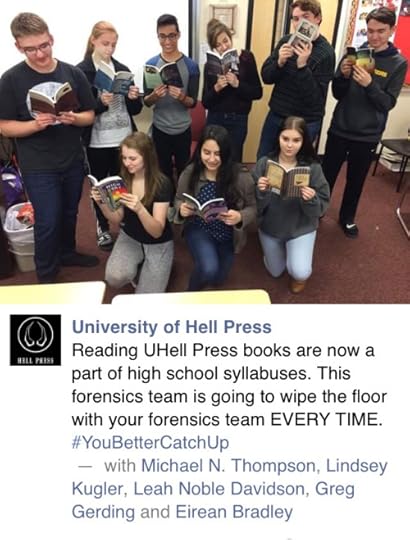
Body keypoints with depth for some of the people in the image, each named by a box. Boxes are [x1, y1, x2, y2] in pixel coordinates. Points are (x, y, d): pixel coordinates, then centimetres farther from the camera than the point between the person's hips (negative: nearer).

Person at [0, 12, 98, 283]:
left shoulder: (73, 73, -3)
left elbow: (90, 115, 3)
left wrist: (74, 118, -19)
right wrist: (35, 124, -24)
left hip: (74, 160, 3)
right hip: (38, 166, -3)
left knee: (69, 213, 19)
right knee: (48, 221, 0)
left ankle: (67, 252, 43)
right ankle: (46, 275, 19)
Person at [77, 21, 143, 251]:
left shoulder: (123, 69, 7)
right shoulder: (81, 71, -5)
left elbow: (135, 110, 8)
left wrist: (134, 98, -14)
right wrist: (101, 103, -24)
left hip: (124, 138, 3)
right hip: (97, 141, -3)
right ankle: (103, 227, 26)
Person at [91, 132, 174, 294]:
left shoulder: (162, 184, -22)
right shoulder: (122, 179, -9)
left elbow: (157, 231, -25)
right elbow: (117, 219, -2)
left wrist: (139, 208, -43)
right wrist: (101, 203, -22)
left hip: (158, 244, -3)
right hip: (129, 237, 3)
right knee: (114, 277, -26)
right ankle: (136, 265, 9)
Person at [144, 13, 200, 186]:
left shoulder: (191, 66, -4)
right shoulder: (151, 64, -2)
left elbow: (193, 102, -4)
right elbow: (146, 102, 0)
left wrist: (182, 97, -25)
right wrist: (154, 95, -22)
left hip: (183, 129, 0)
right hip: (160, 129, 0)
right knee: (163, 173, 9)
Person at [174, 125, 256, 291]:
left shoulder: (242, 177, -22)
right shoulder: (190, 173, -18)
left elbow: (251, 208, -9)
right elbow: (179, 200, -2)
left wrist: (239, 217, -32)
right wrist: (182, 210, -26)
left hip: (227, 234, 2)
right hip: (199, 229, -1)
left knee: (217, 279, 18)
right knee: (208, 269, -29)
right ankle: (192, 293, 8)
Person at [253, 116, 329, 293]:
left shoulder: (313, 168, -18)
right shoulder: (264, 163, -17)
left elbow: (321, 208, -15)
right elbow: (256, 206, -16)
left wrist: (311, 200, -36)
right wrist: (261, 192, -37)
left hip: (301, 227, -1)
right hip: (270, 226, 2)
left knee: (300, 273, -19)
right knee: (275, 272, 19)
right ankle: (283, 249, 52)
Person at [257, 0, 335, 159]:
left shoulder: (326, 52, -14)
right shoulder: (286, 41, 1)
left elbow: (315, 99, -20)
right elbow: (266, 77, 0)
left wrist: (302, 66, -31)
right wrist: (280, 62, -20)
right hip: (275, 116, 5)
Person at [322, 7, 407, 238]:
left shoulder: (398, 63, -4)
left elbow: (388, 103, -10)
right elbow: (337, 94, 2)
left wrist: (370, 84, -26)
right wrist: (343, 75, -19)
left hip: (367, 136, -1)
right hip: (339, 130, 1)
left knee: (356, 181, 12)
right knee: (327, 175, 9)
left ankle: (348, 217, 32)